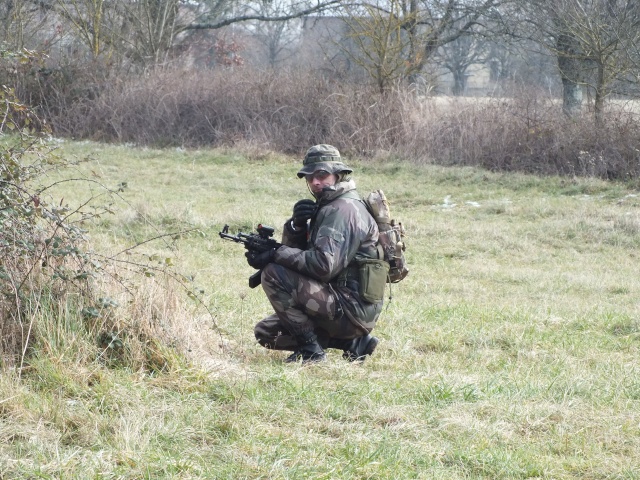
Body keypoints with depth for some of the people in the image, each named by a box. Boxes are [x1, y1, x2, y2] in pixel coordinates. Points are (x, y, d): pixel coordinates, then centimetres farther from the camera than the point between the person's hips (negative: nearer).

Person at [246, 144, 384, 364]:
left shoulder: (344, 209, -16)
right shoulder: (328, 206, 16)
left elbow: (324, 265, -28)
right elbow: (294, 249, 15)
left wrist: (275, 254, -20)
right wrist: (296, 226, -7)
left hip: (352, 309, -11)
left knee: (274, 274, -20)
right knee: (265, 332, 15)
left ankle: (310, 348, -12)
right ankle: (352, 342, 10)